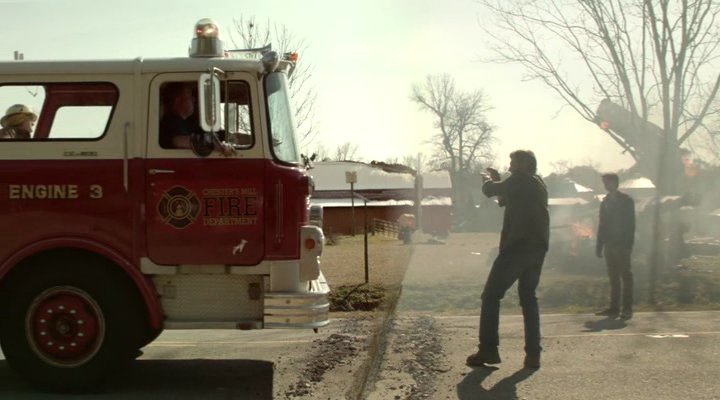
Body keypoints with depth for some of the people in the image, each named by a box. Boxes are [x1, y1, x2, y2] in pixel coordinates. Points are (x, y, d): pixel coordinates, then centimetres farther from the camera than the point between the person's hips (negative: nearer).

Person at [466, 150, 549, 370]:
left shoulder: (521, 180, -5)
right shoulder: (539, 185, 21)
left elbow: (490, 190, -2)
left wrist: (490, 181, 19)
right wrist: (498, 181, 27)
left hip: (517, 246, -8)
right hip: (538, 248, 8)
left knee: (491, 295, -2)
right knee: (528, 297, 14)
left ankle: (488, 349, -7)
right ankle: (533, 353, 7)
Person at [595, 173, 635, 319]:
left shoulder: (626, 200, -3)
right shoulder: (605, 202, 15)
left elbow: (630, 224, -8)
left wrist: (628, 244, -17)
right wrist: (599, 245, 10)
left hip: (622, 245, -6)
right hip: (609, 245, 6)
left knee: (625, 275, -5)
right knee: (613, 277, 6)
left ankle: (627, 308, -3)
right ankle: (614, 308, 8)